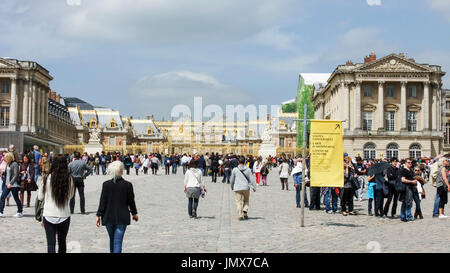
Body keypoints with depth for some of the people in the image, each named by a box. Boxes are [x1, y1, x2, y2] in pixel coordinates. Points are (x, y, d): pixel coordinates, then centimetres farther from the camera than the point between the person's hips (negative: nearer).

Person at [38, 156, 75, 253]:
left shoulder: (47, 179, -9)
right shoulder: (69, 179, -7)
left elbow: (40, 197, 2)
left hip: (49, 215, -2)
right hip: (64, 215, 2)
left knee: (51, 243, 0)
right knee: (62, 242, 20)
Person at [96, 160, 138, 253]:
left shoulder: (106, 184, -5)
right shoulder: (128, 185, -7)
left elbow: (102, 201, -4)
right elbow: (131, 201, 1)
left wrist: (99, 215, 4)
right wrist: (134, 213, 16)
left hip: (108, 217, 2)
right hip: (122, 218, -2)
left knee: (112, 239, 21)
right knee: (118, 241, -3)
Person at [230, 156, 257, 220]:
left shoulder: (235, 170, -1)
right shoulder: (248, 169, -1)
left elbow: (232, 180, 8)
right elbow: (251, 179, 0)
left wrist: (232, 187, 24)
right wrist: (254, 187, 9)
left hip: (237, 188, -1)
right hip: (246, 188, 1)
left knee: (239, 202, 2)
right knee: (246, 201, 18)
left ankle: (240, 215, -5)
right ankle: (245, 210, -3)